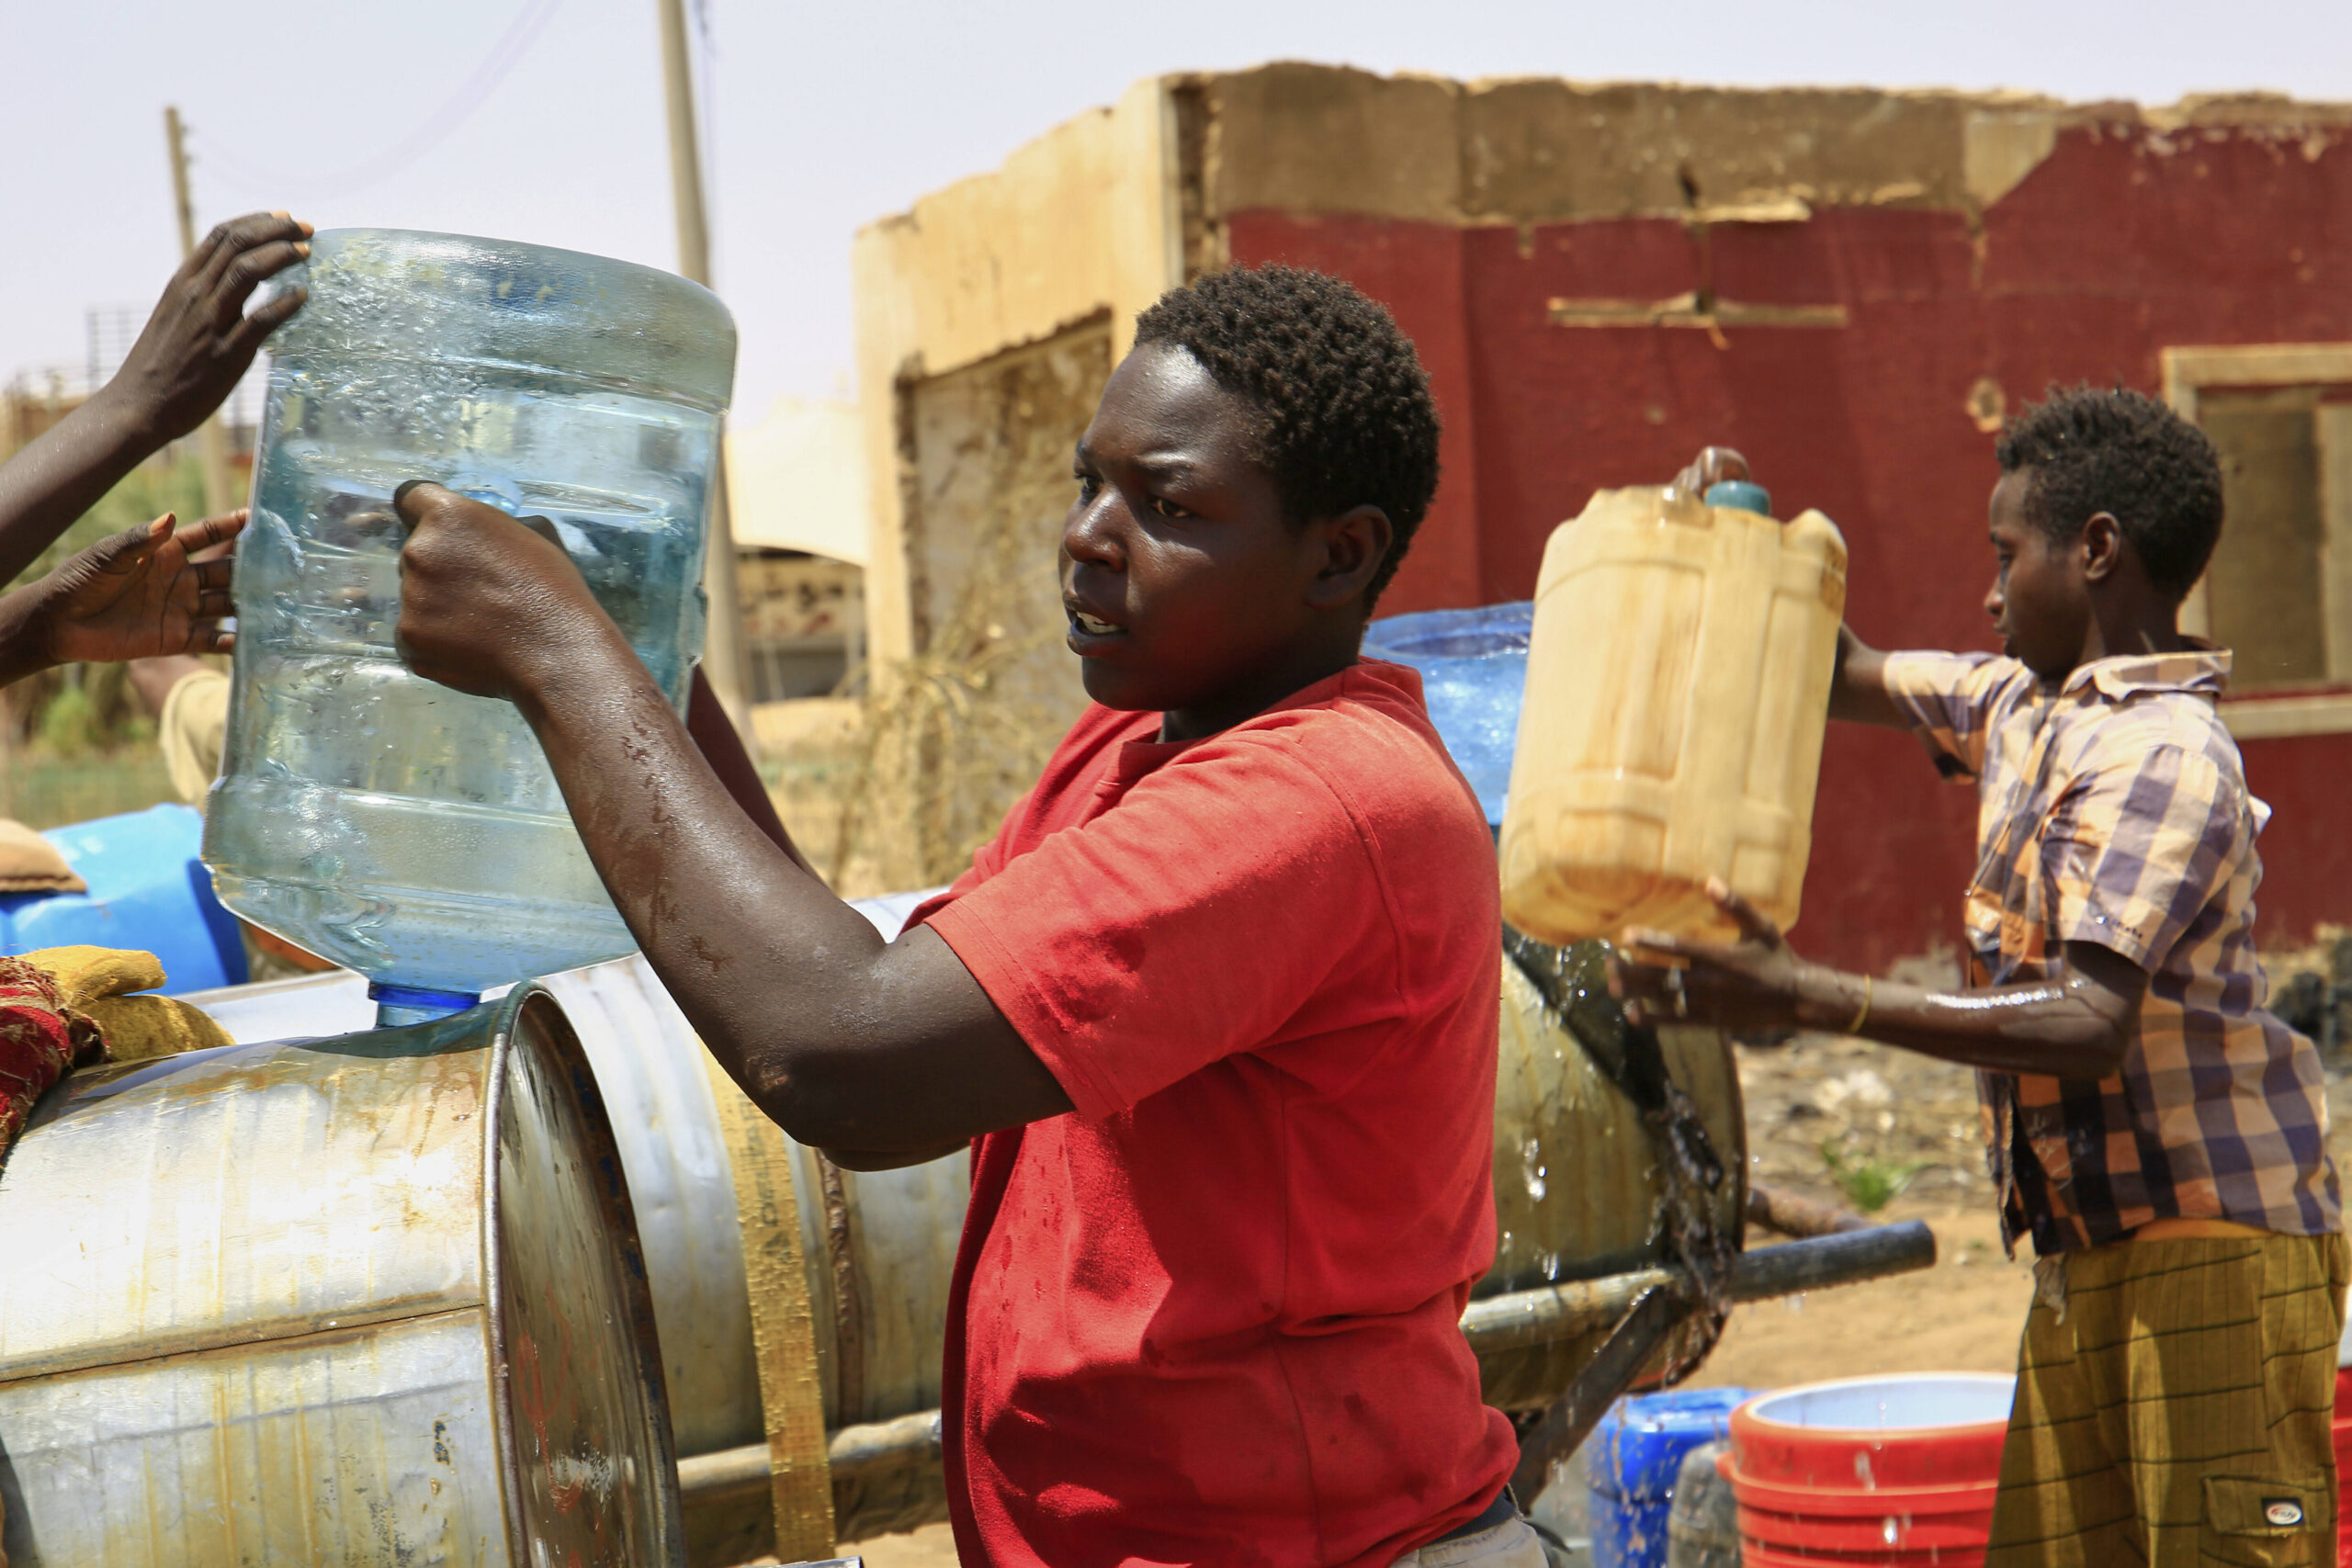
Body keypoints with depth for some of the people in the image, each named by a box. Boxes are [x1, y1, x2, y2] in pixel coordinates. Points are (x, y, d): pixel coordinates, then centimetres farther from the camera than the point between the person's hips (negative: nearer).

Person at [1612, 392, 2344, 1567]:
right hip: (2086, 1251, 9)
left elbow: (2092, 1022, -27)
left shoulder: (2163, 754, -16)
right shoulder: (2021, 706, 13)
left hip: (2213, 1244, -9)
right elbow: (1842, 678, 30)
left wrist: (1805, 1001, -33)